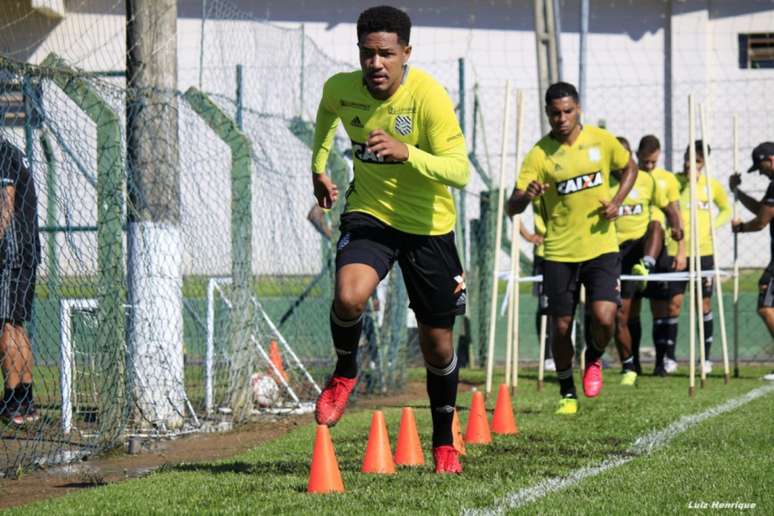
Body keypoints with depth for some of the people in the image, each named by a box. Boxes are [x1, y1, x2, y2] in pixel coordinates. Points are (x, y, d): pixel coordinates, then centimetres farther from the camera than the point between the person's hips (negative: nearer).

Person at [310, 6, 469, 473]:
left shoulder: (429, 96, -23)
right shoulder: (342, 89, -10)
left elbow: (460, 171, -28)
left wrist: (407, 152, -42)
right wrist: (319, 166, 15)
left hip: (428, 225, -1)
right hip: (370, 212, 2)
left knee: (437, 343, 7)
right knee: (349, 297, -30)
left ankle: (444, 443, 30)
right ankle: (345, 373, 3)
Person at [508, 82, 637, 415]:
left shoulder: (601, 140, -1)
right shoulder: (540, 154, -8)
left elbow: (630, 167, 18)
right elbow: (512, 207, -12)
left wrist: (617, 201, 0)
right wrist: (526, 196, -36)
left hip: (601, 247, 1)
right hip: (559, 252, -1)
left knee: (604, 317, -15)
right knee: (561, 326, 3)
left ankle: (594, 360, 20)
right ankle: (567, 394, 24)